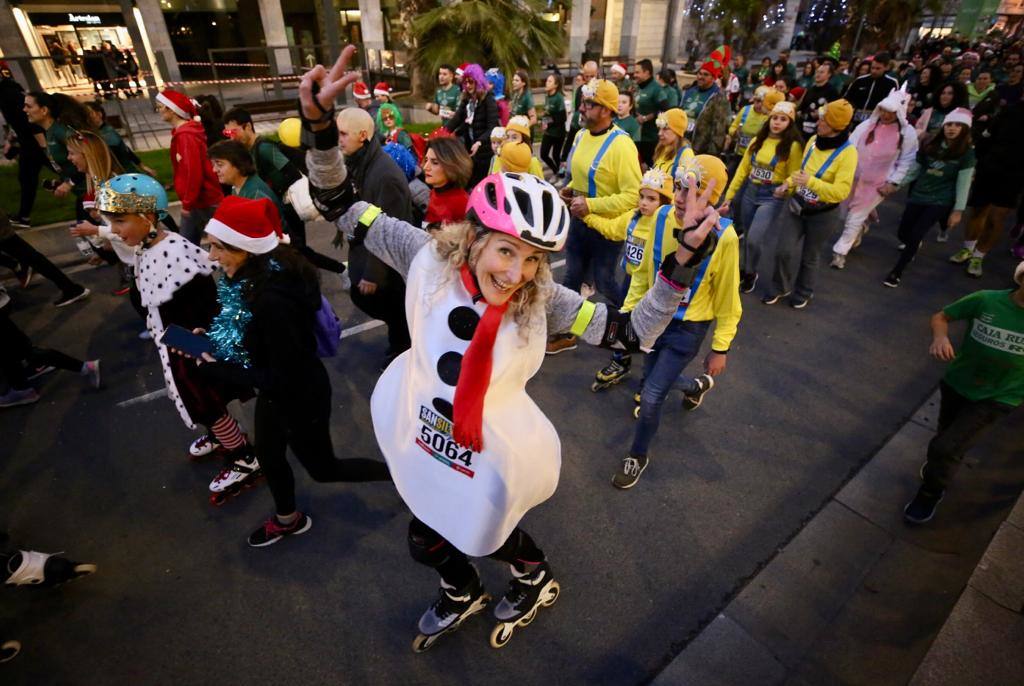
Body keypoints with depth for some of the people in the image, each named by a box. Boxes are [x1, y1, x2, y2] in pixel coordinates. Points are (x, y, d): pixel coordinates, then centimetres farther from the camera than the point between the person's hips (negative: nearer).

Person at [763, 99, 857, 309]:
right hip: (797, 205, 4)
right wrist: (788, 184, -1)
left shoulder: (847, 152, -20)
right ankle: (780, 287, 27)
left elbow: (841, 192, -26)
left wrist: (811, 182, -34)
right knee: (783, 250, 2)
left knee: (810, 257, 13)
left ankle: (803, 292, 37)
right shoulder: (813, 141, -3)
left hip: (823, 214, -4)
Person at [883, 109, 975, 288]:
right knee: (903, 234, 7)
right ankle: (914, 245, 46)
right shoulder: (931, 146, 6)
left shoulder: (967, 153, -4)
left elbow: (964, 183, -5)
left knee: (915, 235, -17)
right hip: (918, 196, 4)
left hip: (940, 201, -4)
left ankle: (897, 272, -5)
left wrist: (958, 210, -8)